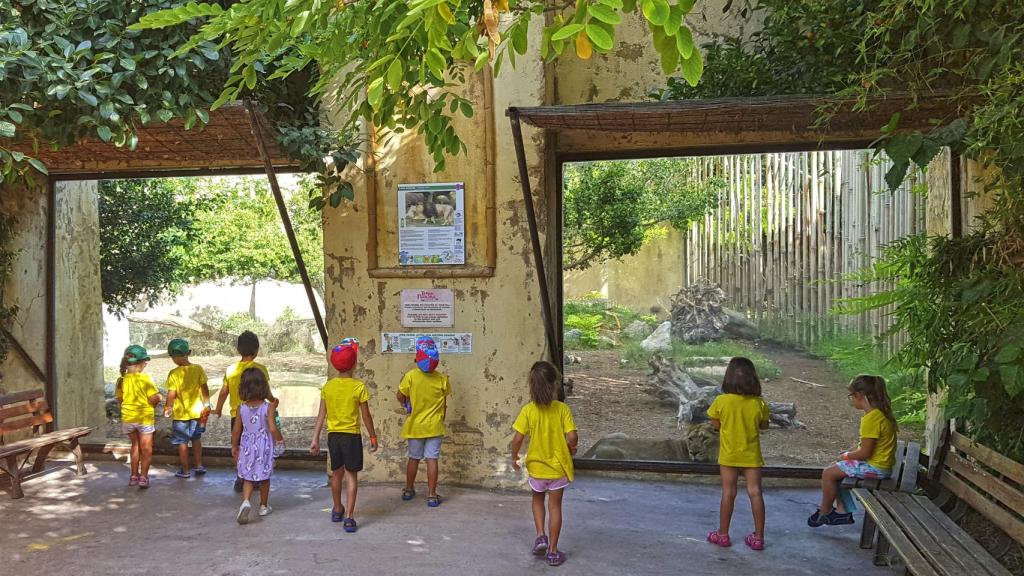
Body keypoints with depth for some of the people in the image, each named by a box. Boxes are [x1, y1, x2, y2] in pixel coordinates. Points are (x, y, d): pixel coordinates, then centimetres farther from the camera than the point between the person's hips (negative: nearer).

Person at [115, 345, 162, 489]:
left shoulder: (122, 380, -4)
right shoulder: (145, 378, -18)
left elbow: (120, 399, 4)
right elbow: (153, 399, -20)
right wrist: (159, 398, 2)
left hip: (127, 417, 5)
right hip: (145, 417, -4)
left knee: (135, 445, 22)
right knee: (146, 449, 9)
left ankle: (134, 476, 26)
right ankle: (143, 477, 1)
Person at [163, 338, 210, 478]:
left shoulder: (174, 374, -17)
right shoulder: (198, 369, -8)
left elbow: (171, 394, -16)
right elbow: (205, 389, -4)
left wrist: (167, 407, 1)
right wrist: (206, 405, 7)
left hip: (180, 413, -4)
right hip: (196, 411, 4)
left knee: (182, 442, 9)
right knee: (196, 438, 22)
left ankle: (185, 470, 16)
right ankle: (199, 466, 25)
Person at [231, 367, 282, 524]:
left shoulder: (242, 408, -7)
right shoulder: (268, 407, -15)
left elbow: (236, 430, -2)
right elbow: (272, 429, -18)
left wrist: (234, 446, 13)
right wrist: (280, 439, 1)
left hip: (247, 446, 1)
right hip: (264, 447, -1)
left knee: (248, 478, 10)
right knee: (264, 477, 16)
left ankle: (245, 501, -14)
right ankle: (264, 506, 28)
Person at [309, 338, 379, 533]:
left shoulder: (328, 387, 0)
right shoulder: (359, 387, -12)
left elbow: (321, 415, 1)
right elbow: (366, 416, -8)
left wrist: (315, 439, 6)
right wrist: (373, 437, 3)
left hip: (333, 435, 4)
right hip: (352, 436, -4)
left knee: (336, 473, 19)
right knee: (351, 475, 1)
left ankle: (337, 511, 35)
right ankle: (349, 517, -6)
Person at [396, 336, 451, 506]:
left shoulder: (411, 376, -15)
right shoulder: (442, 379, -10)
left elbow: (400, 396, -5)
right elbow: (444, 404, -1)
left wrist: (405, 403, 17)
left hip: (415, 426, 1)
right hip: (434, 427, -1)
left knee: (413, 458, 16)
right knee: (432, 460, 3)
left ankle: (409, 490, 30)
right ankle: (432, 496, 4)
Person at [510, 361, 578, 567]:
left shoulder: (528, 410, -13)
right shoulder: (562, 409, -13)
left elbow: (517, 439, -15)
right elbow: (572, 437, -18)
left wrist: (514, 457, 3)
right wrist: (572, 448, 4)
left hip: (536, 466, 0)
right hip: (558, 466, 0)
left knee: (538, 500, 26)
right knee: (555, 506, 12)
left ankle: (541, 536, 11)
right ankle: (553, 551, 17)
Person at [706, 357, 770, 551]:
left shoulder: (721, 401, -14)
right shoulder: (758, 403, -10)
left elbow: (715, 425, -4)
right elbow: (764, 426, 3)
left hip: (728, 455, 0)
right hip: (752, 455, 1)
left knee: (728, 493, 8)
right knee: (755, 492, 6)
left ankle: (723, 534, 17)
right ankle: (758, 537, 12)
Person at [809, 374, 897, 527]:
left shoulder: (871, 419, -26)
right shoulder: (881, 412, 6)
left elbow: (865, 453, -23)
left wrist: (846, 456, -6)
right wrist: (850, 453, 8)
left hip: (875, 467, -10)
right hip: (880, 462, 10)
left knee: (828, 474, -6)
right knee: (836, 469, 17)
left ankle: (824, 512, 12)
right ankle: (843, 511, 19)